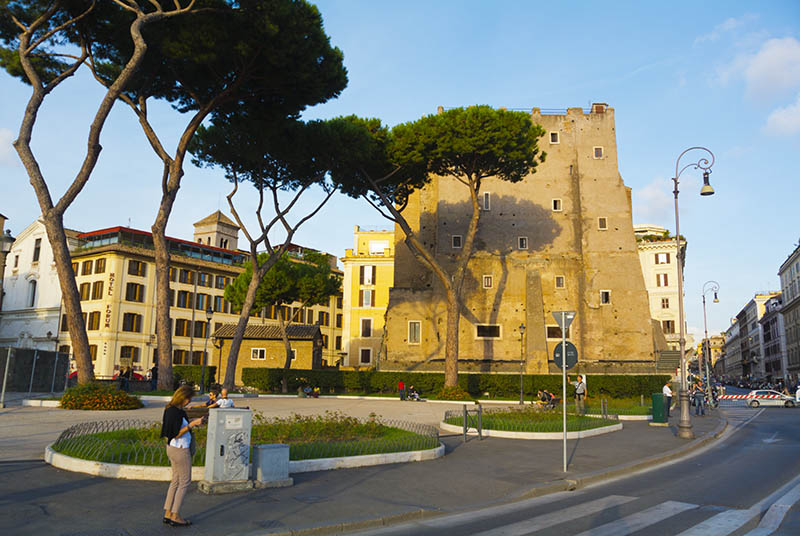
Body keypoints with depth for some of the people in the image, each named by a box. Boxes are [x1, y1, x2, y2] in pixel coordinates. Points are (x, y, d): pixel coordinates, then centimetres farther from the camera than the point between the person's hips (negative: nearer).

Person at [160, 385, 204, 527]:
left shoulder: (171, 409, 6)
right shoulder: (176, 412, -24)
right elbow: (176, 434, -23)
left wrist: (191, 422, 11)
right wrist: (192, 424, -21)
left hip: (172, 448, 10)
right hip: (180, 450, -10)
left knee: (176, 480, 18)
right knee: (185, 482, 4)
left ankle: (168, 514, 24)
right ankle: (175, 516, 11)